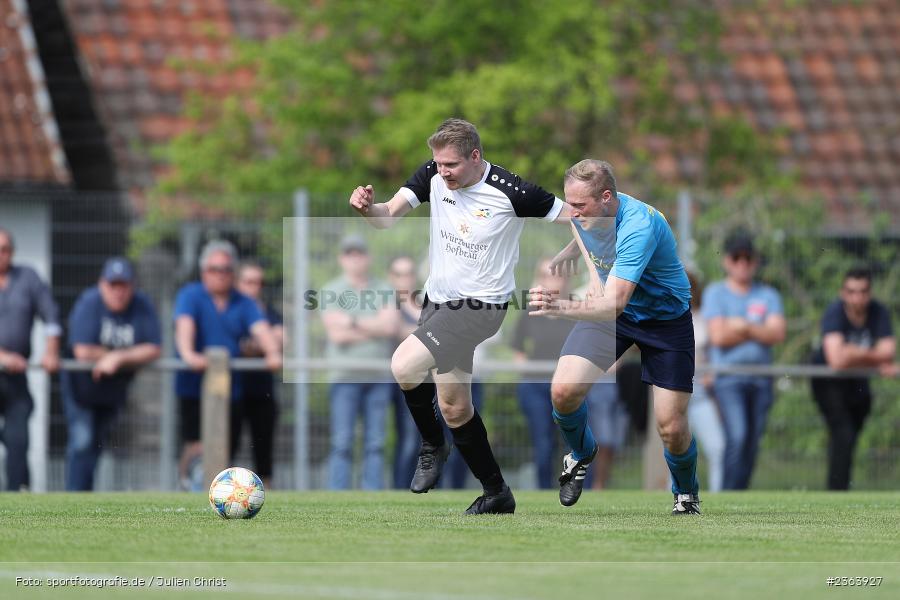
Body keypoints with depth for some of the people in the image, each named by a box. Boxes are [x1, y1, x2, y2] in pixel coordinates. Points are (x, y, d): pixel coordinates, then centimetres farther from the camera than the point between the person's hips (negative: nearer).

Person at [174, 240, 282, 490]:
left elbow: (261, 329, -7)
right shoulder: (191, 296, -2)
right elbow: (184, 326, -20)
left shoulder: (243, 303, 9)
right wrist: (188, 354, -40)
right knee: (198, 447, -16)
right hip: (194, 385, -4)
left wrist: (273, 353, -28)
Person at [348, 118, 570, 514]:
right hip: (439, 300, 7)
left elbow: (572, 220, -9)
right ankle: (496, 495, 28)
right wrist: (367, 206, -31)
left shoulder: (510, 192, -19)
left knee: (404, 366, -26)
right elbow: (388, 217, -10)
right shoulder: (433, 176, -4)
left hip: (480, 305, -7)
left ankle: (432, 446, -1)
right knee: (454, 408, 12)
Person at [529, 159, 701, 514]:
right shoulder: (585, 214, -13)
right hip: (610, 307, 5)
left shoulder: (638, 227, -37)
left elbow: (613, 304, -46)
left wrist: (562, 308, -60)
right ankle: (582, 455, 17)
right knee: (563, 391, -16)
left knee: (672, 429, -8)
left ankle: (686, 494, 26)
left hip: (666, 319, -5)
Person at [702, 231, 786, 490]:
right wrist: (759, 332, -1)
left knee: (752, 443, 1)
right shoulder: (716, 292, 6)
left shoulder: (768, 295, 13)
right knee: (737, 437, -19)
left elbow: (777, 334, -1)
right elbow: (718, 337, -6)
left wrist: (742, 326, -8)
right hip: (728, 378, -4)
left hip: (761, 378, 4)